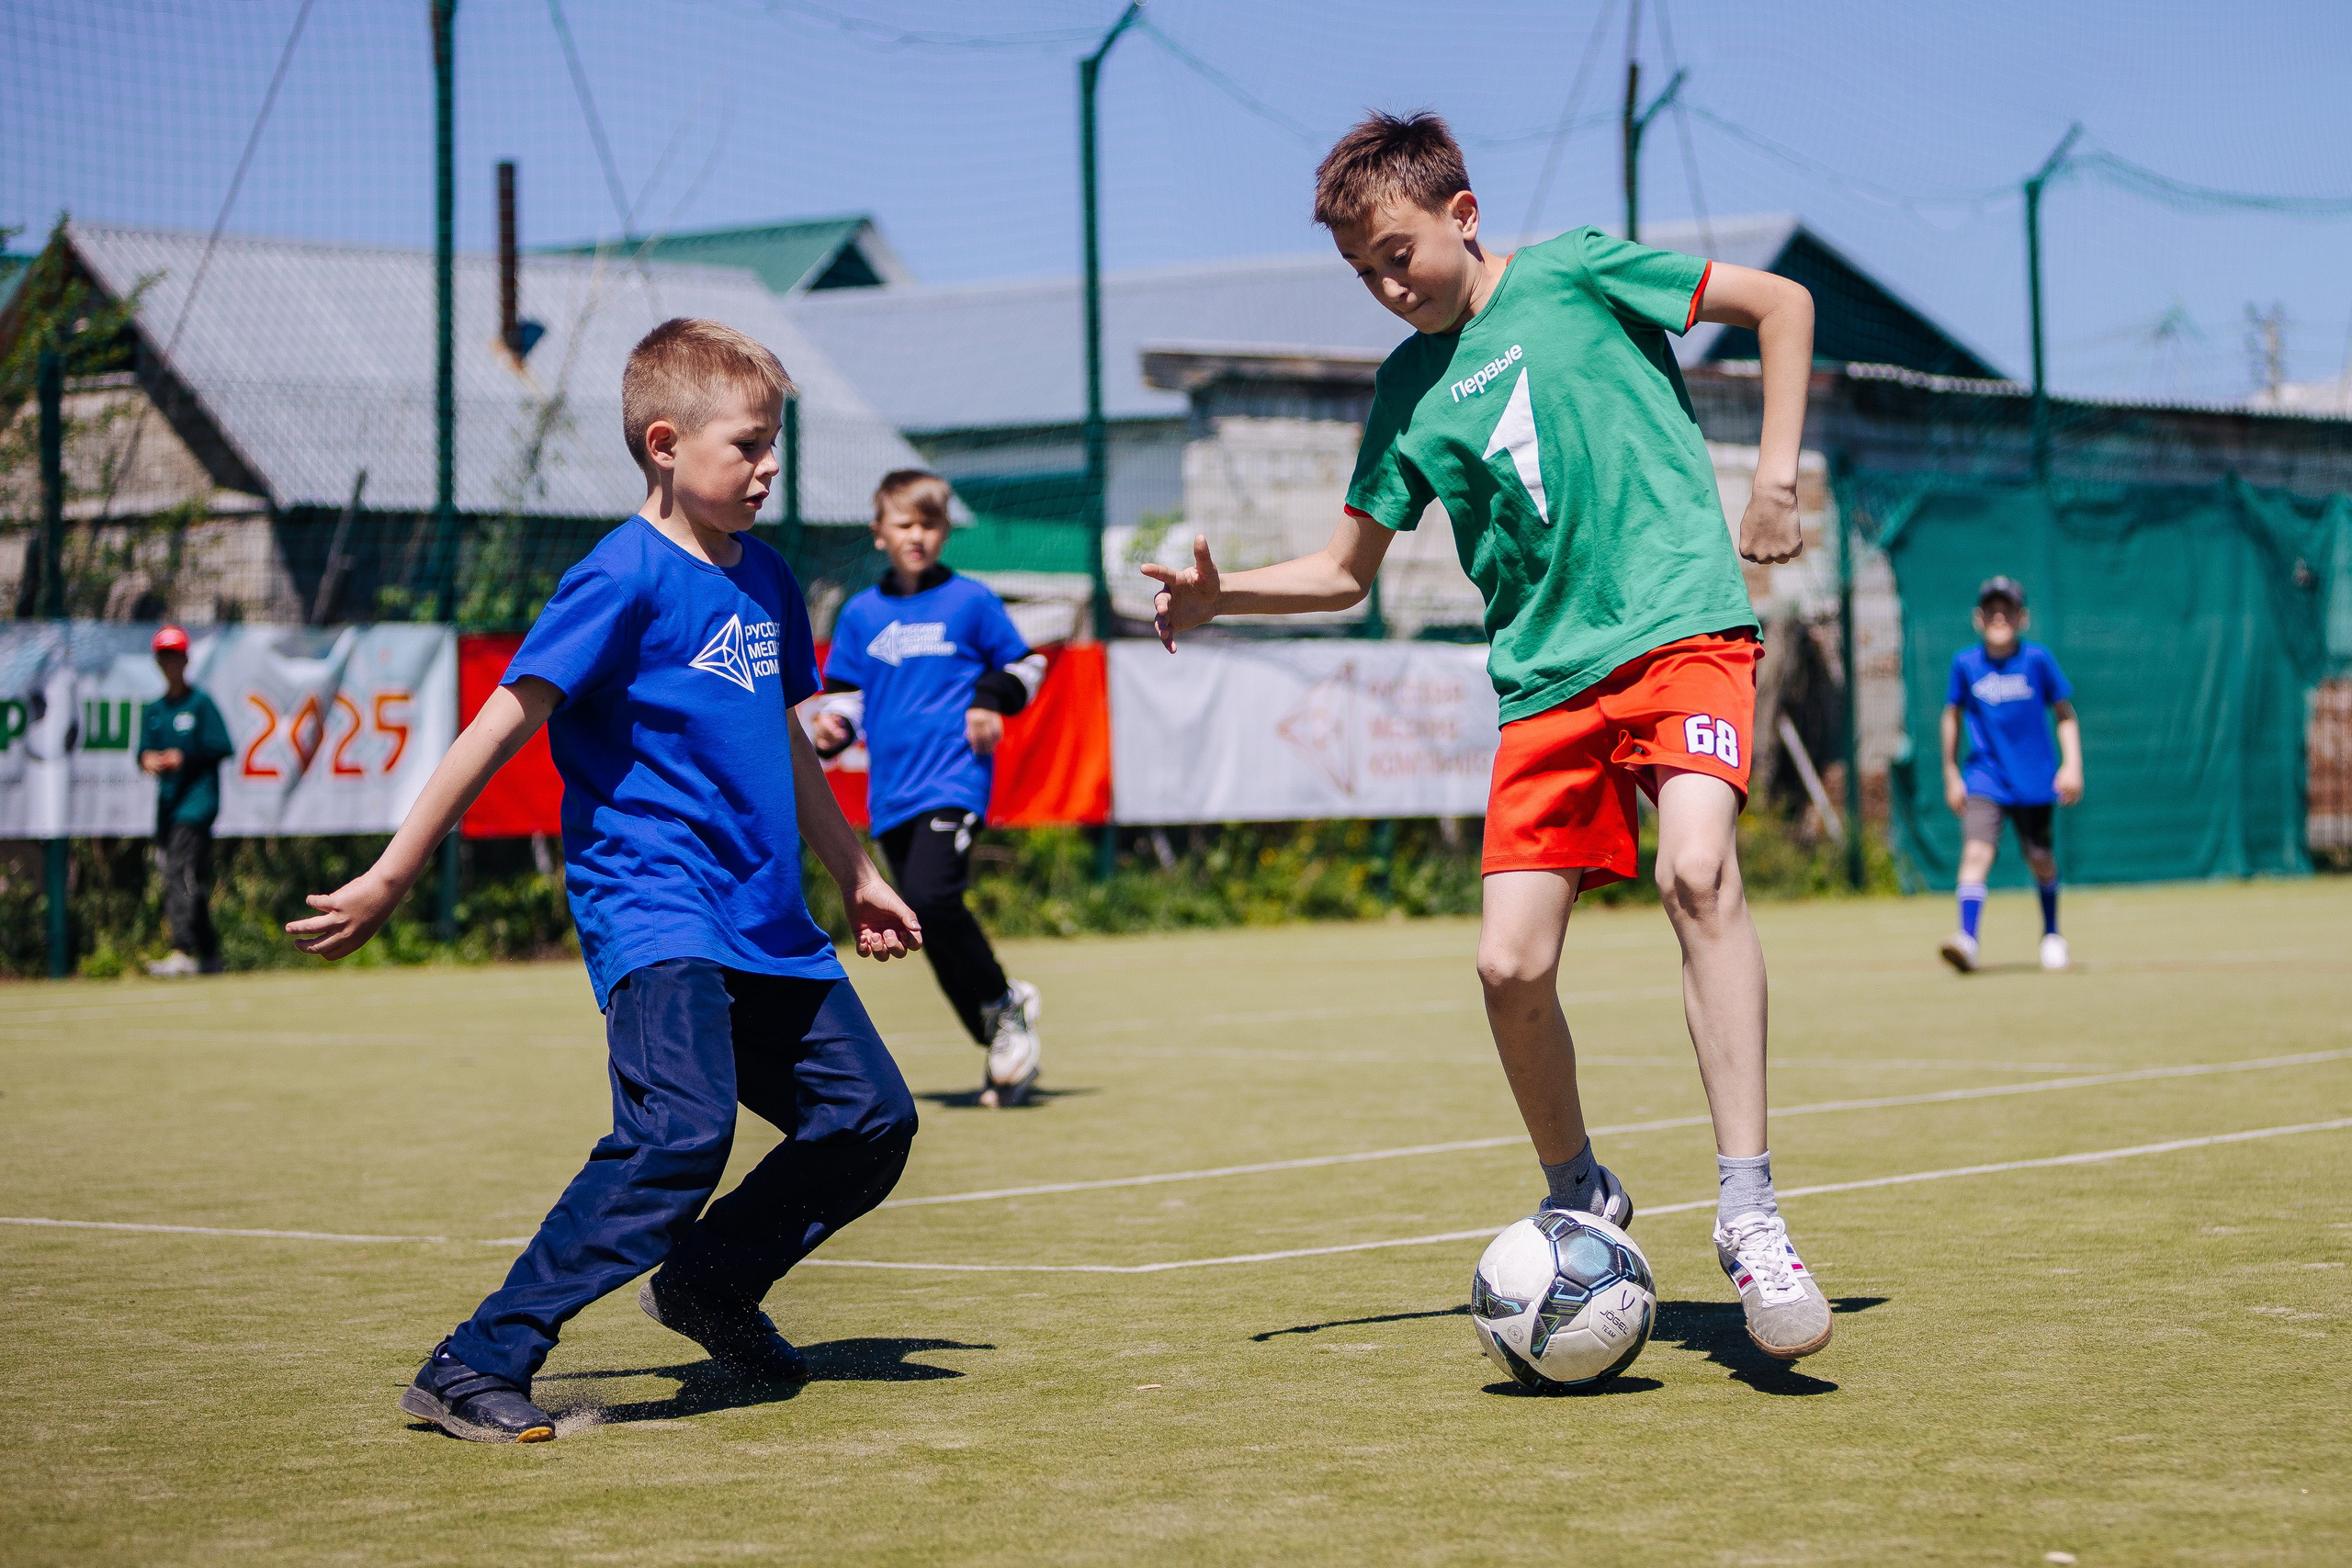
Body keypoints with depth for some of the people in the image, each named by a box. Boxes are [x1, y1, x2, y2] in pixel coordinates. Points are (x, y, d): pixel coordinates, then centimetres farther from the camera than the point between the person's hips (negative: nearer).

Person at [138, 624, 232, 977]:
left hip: (197, 798, -7)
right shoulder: (153, 711, 17)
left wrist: (184, 758, -15)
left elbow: (223, 747, -5)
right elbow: (144, 750, 16)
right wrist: (147, 760, -7)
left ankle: (184, 953, -25)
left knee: (181, 875, -19)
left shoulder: (200, 703, -1)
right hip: (167, 801, 7)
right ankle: (210, 957, 14)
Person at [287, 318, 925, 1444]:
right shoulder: (625, 578, -11)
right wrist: (390, 880, -15)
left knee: (871, 1116, 7)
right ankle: (474, 1368, -20)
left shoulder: (765, 581, 13)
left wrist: (857, 878, 35)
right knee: (679, 1131, -26)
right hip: (652, 910, -8)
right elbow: (502, 727, -13)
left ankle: (708, 1286, 30)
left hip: (765, 923, 8)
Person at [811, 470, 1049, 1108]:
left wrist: (992, 698, -7)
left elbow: (1023, 663, 12)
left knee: (931, 898, -26)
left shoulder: (970, 602, 3)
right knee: (933, 928, 4)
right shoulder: (861, 614, 12)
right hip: (892, 792, 5)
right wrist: (832, 726, -2)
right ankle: (1009, 1056, 14)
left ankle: (1005, 1004, -4)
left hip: (955, 779, -5)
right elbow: (845, 691, 20)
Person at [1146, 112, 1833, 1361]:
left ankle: (1747, 1212, -27)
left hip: (1682, 625, -4)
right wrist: (1221, 596, 3)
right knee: (1510, 964, -9)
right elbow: (1343, 573, 21)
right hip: (1547, 680, 5)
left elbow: (1780, 303, 7)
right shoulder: (1409, 390, 14)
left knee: (1697, 870, -30)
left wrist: (1774, 480, -1)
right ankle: (1580, 1200, 18)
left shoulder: (1573, 272, 2)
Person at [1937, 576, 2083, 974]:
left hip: (2034, 778, 1)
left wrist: (2072, 764, -6)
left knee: (2040, 861, 12)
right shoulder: (1965, 664, -2)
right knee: (1976, 852, -20)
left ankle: (2051, 934, 36)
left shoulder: (2037, 659, -4)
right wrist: (1951, 776, 13)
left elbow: (2065, 713, 4)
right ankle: (1967, 939, -29)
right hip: (1985, 778, 0)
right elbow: (1953, 717, 11)